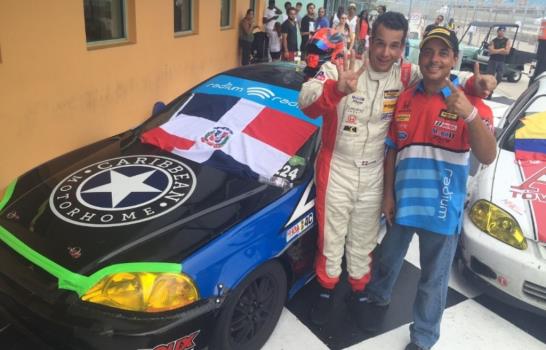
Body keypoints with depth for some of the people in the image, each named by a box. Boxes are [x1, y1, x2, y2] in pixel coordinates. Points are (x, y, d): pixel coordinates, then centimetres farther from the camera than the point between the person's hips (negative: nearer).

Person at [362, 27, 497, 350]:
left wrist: (470, 114, -38)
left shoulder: (470, 102, -10)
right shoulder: (405, 100, 2)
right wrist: (388, 194, 4)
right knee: (389, 259, 24)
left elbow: (487, 157, -22)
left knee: (434, 278, 12)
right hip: (403, 201, 4)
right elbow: (392, 150, 7)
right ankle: (378, 299, 52)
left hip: (443, 209, -3)